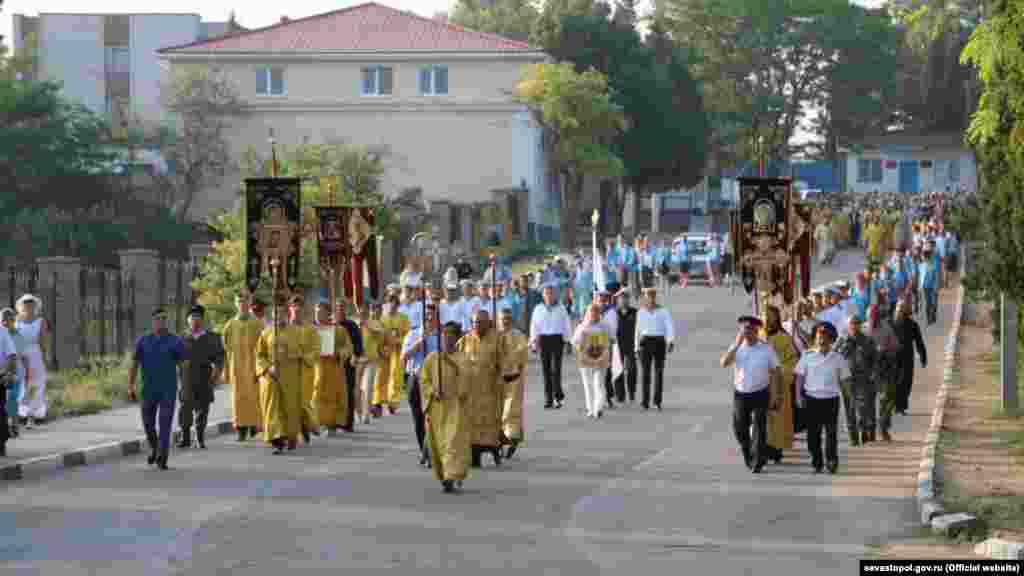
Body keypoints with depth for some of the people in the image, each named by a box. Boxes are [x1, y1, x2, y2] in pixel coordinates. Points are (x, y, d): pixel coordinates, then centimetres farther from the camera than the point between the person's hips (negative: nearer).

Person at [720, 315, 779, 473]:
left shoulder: (766, 349, -6)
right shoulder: (737, 348, -1)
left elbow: (775, 371, 0)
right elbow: (723, 363, -16)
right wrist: (737, 344, -20)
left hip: (760, 394, -2)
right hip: (740, 394, 2)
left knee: (759, 428, -5)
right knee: (739, 428, 9)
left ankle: (757, 462, 4)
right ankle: (747, 453, 36)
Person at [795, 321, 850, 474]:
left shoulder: (837, 358, 3)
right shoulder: (808, 356, 4)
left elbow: (843, 380, 9)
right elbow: (800, 377, 7)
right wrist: (799, 395, -2)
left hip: (831, 399, -1)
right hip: (811, 399, 1)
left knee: (831, 432, -6)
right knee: (813, 433, 4)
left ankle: (832, 462, 1)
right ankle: (817, 463, 15)